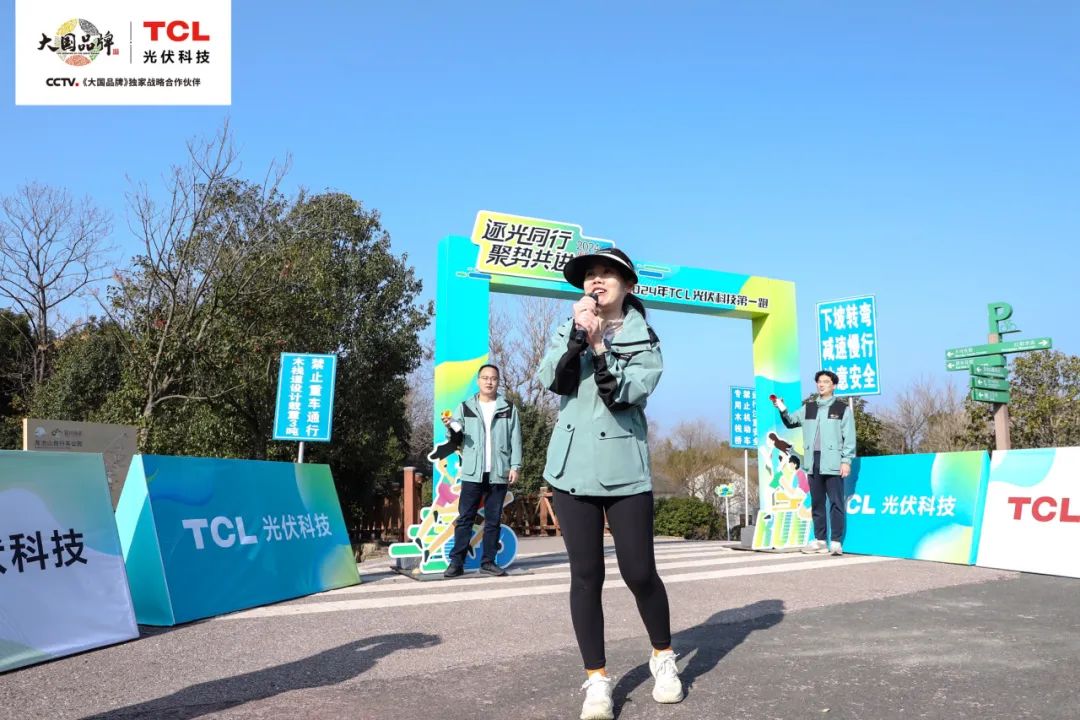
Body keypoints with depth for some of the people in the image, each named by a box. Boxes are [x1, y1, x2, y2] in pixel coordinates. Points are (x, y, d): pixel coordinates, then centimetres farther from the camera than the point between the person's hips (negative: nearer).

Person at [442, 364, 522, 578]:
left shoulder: (509, 409, 8)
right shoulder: (465, 407, 8)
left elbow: (515, 440, 5)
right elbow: (457, 439, 6)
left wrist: (515, 466, -3)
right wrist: (450, 427, -14)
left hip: (499, 473, 1)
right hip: (472, 472, 0)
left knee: (493, 520, 6)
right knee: (464, 518, -1)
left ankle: (488, 562, 12)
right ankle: (456, 562, 2)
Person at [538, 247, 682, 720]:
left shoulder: (644, 339, 2)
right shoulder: (568, 330, 11)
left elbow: (629, 392, -13)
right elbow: (551, 379, -6)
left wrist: (599, 345, -20)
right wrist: (577, 333, -16)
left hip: (625, 469, -2)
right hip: (572, 467, 2)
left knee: (639, 572, 0)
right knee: (586, 575, 2)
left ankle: (663, 657, 26)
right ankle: (597, 679, 12)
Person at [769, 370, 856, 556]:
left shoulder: (843, 408, 2)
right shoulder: (808, 408, 15)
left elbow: (849, 437, -2)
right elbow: (791, 421, 20)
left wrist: (846, 460, -9)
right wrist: (783, 410, 1)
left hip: (833, 463, -5)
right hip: (813, 462, 5)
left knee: (836, 502, -7)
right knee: (817, 503, 10)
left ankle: (836, 542, -5)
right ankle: (819, 541, 16)